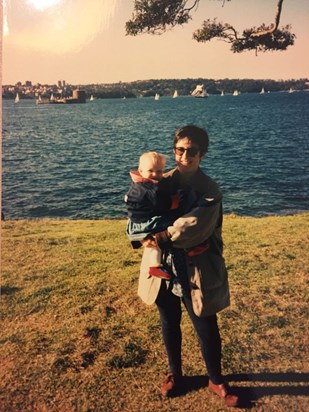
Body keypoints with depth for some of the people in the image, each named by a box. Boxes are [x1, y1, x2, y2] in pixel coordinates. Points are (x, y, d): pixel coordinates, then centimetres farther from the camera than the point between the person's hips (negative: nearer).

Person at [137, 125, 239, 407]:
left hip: (196, 269, -3)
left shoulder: (209, 190, -9)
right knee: (169, 324, 18)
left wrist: (162, 236, -24)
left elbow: (194, 225, -24)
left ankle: (216, 380, 35)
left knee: (207, 328, 10)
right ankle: (175, 374, 42)